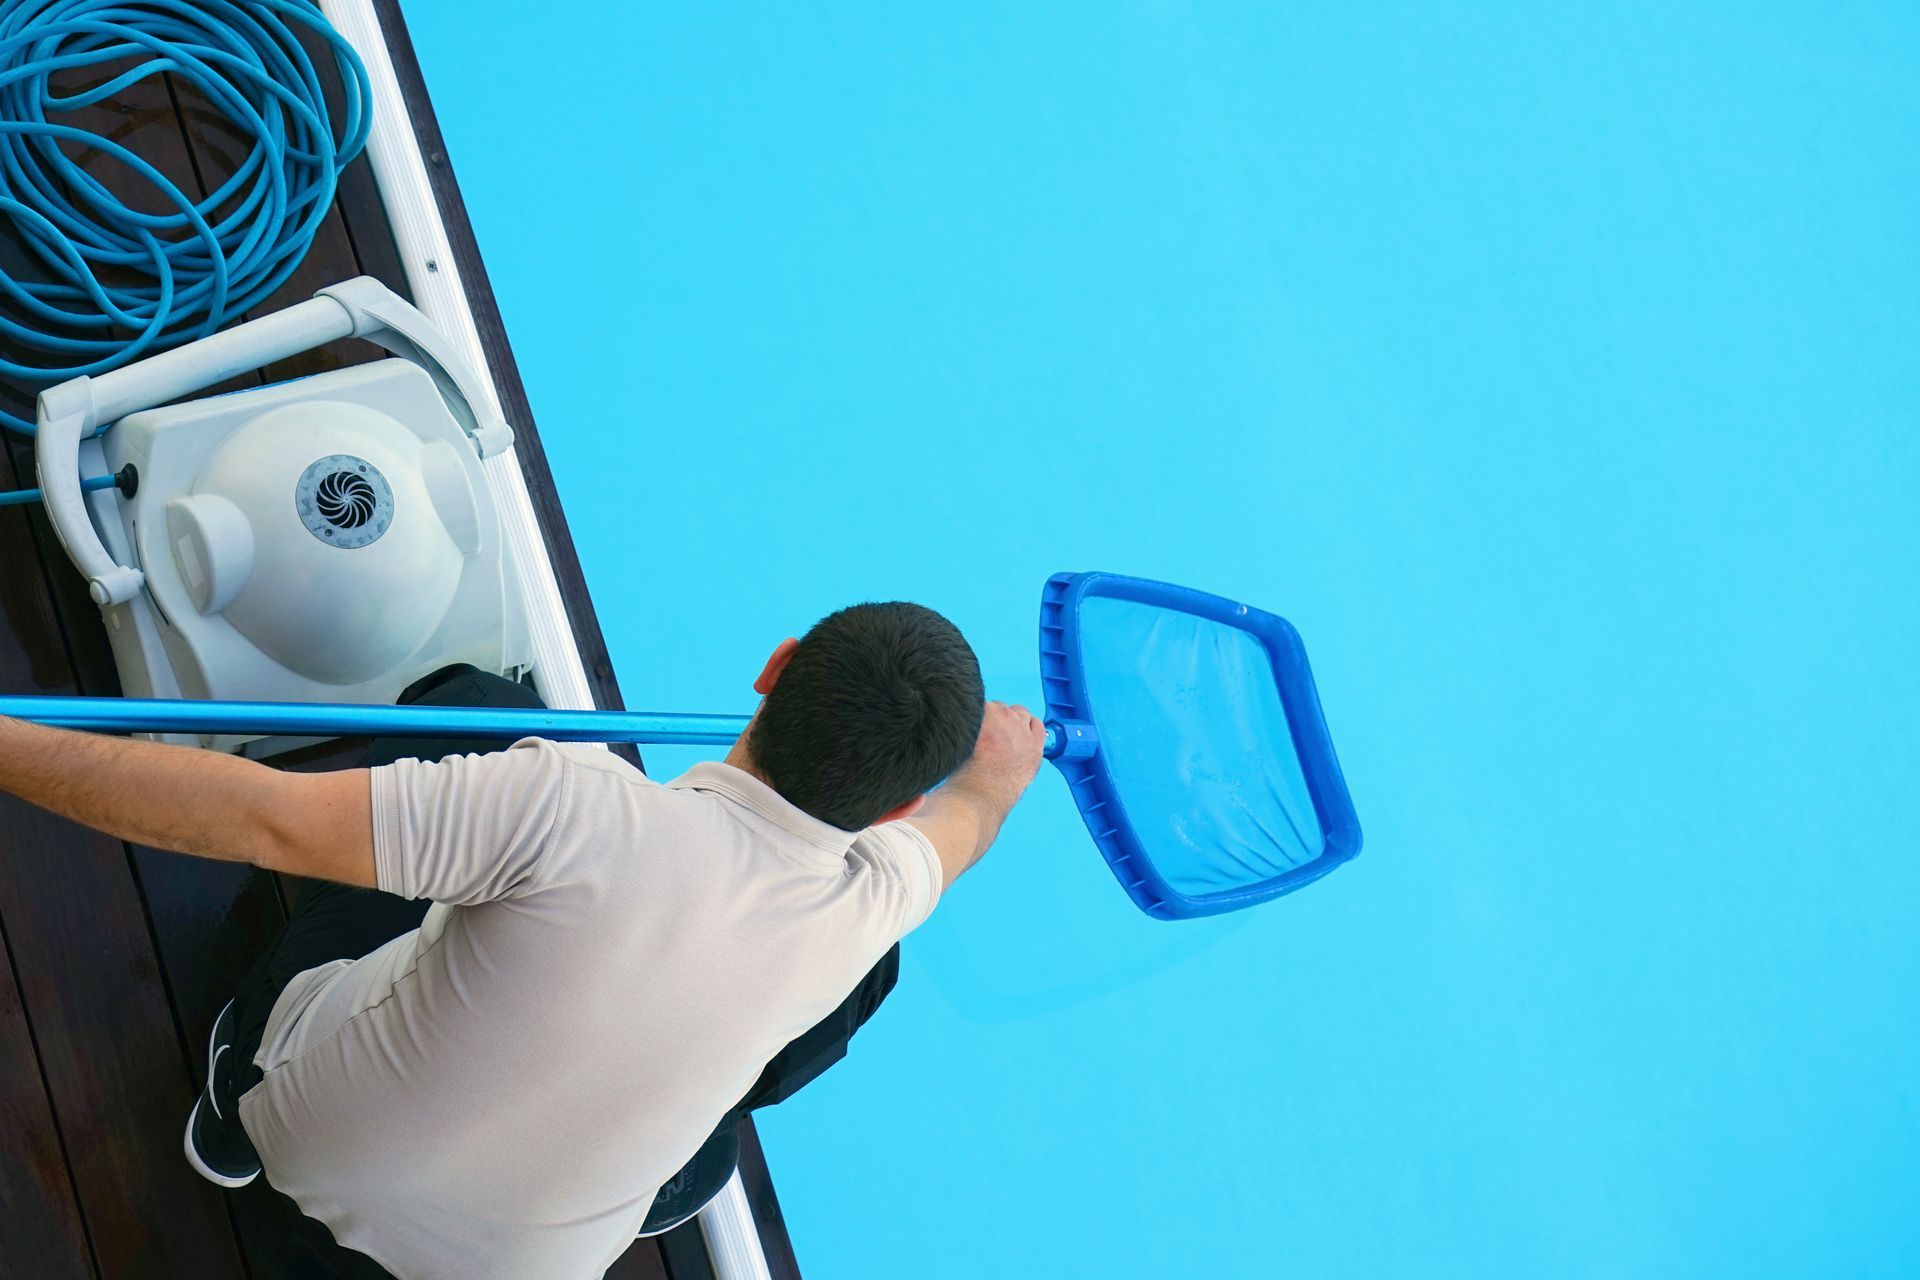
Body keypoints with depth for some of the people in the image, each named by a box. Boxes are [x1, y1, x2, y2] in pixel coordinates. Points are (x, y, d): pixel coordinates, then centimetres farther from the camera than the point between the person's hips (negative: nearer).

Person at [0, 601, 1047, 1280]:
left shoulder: (577, 810, -35)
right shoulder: (870, 905, -23)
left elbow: (262, 819, -35)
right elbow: (955, 825, 3)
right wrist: (996, 775, 26)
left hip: (307, 1124, -1)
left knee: (470, 700, 14)